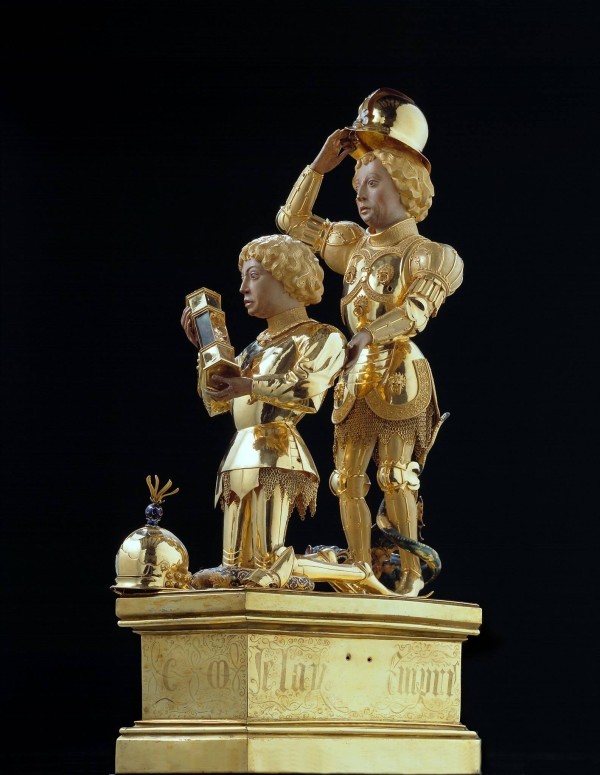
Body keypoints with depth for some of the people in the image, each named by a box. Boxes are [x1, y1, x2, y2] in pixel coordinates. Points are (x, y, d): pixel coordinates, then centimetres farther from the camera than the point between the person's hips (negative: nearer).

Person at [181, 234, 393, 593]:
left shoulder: (321, 338, 2)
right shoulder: (258, 347, 22)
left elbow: (307, 392, -17)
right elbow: (216, 403, 20)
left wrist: (248, 386, -28)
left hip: (276, 454, -8)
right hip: (241, 453, 8)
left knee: (266, 568, -13)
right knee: (237, 568, 5)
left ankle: (354, 572, 6)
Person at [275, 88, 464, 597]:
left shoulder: (429, 255, -1)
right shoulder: (355, 245, 15)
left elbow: (418, 311, -16)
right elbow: (292, 221, 20)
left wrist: (369, 335, -29)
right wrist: (320, 167, 13)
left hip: (399, 374, -6)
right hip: (357, 375, 6)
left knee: (394, 473, -11)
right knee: (348, 479, -1)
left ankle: (412, 574, -8)